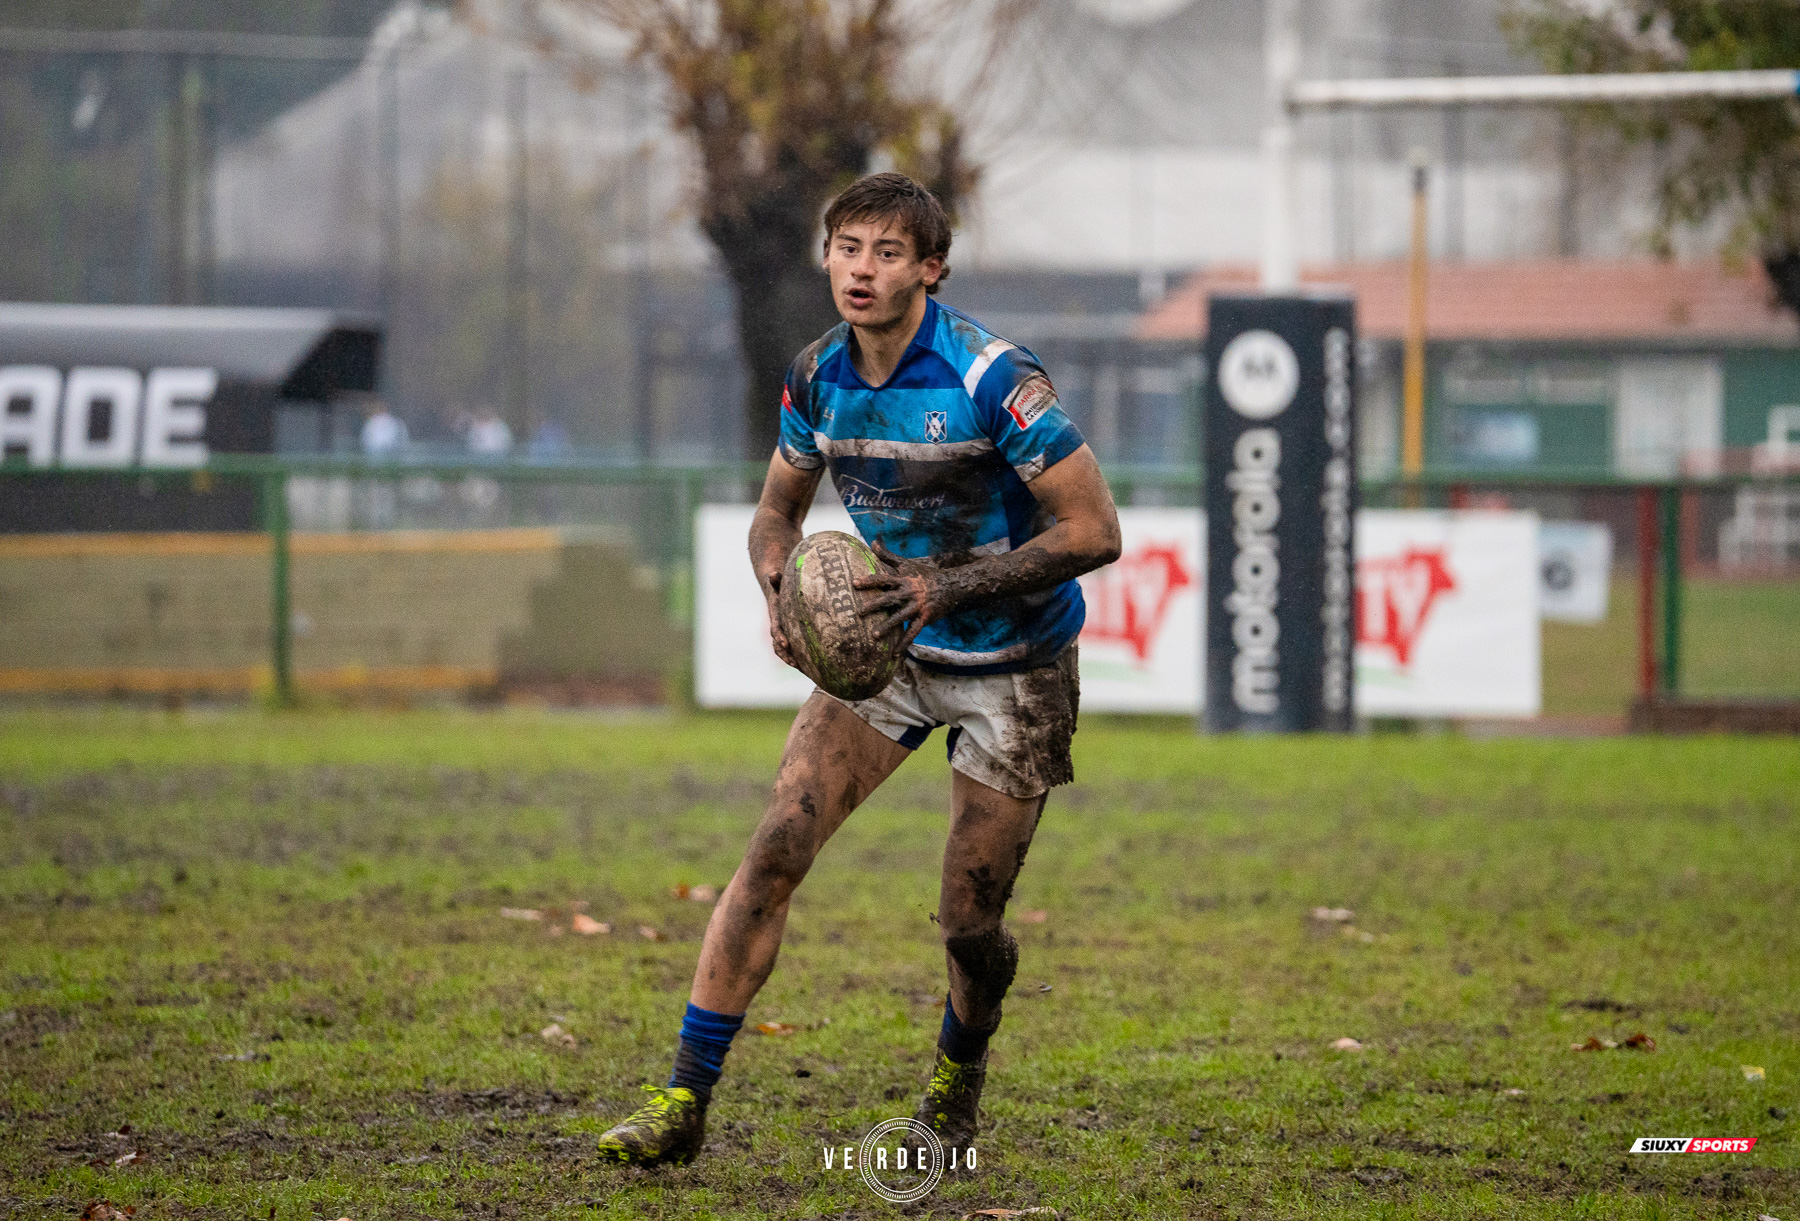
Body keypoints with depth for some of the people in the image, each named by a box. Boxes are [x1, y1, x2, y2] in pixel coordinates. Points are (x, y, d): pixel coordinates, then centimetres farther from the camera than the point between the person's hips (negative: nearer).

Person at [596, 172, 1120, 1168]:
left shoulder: (991, 377, -22)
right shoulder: (817, 378, -4)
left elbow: (1094, 530, -21)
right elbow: (776, 512, 12)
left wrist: (950, 586, -27)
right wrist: (783, 586, -11)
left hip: (1011, 667, -4)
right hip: (884, 648, 4)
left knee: (969, 924, -1)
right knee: (776, 849, -13)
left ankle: (957, 1079, 32)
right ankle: (684, 1102, -11)